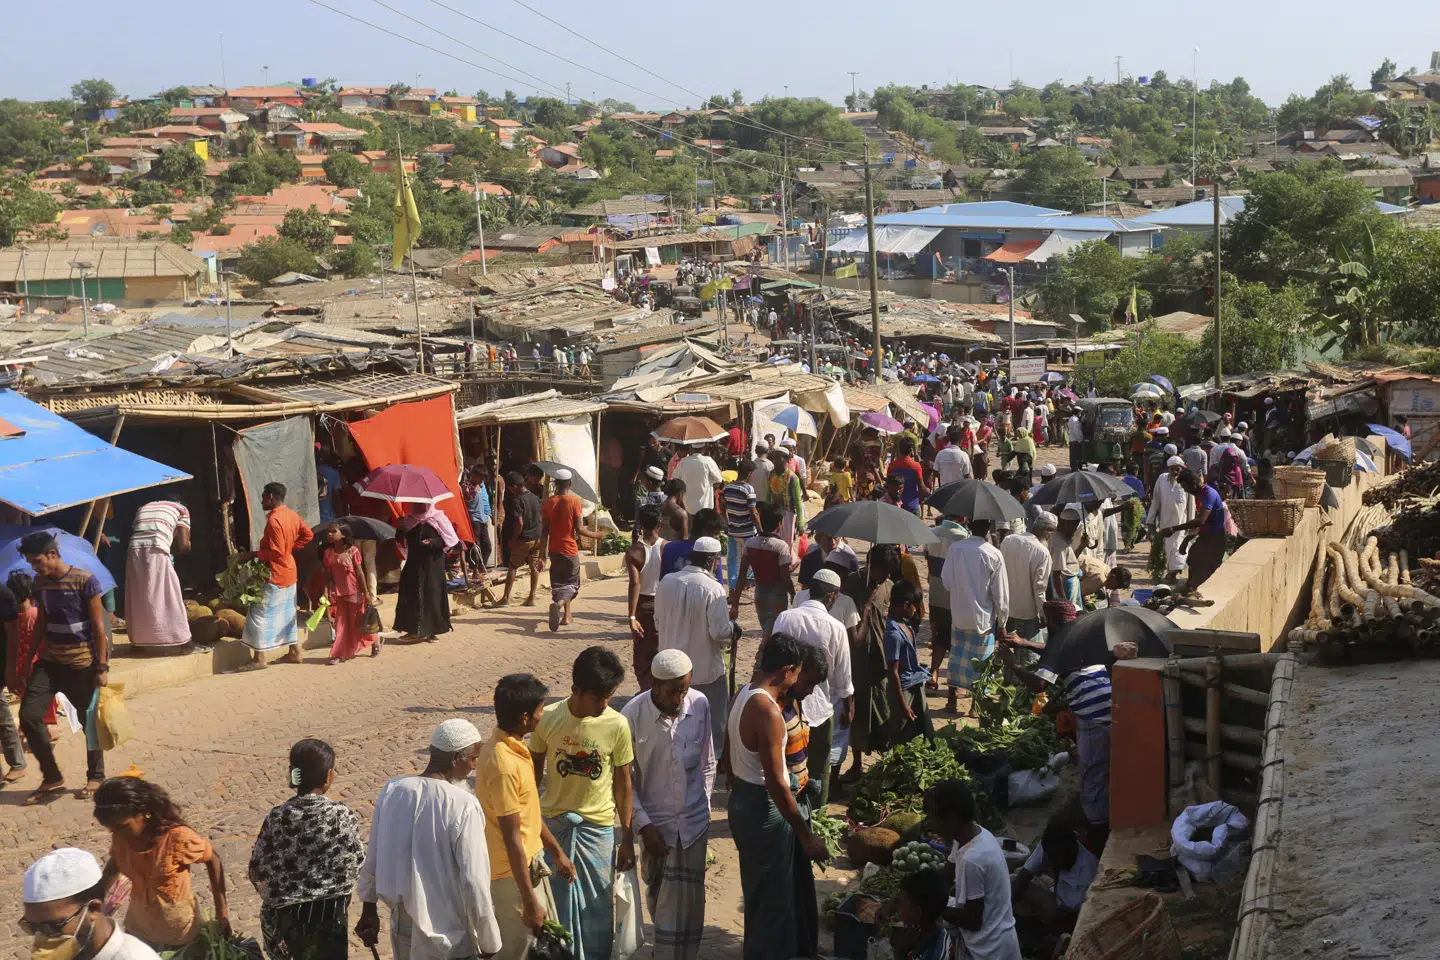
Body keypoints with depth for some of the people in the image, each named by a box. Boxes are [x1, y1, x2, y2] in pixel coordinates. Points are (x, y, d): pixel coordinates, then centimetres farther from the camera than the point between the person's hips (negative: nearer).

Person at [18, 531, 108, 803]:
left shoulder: (84, 581, -12)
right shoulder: (39, 583, 5)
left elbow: (98, 626, -11)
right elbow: (41, 622, 16)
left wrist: (102, 666, -13)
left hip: (82, 663, -5)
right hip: (49, 661, 5)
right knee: (29, 716, -4)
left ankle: (96, 777, 23)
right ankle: (52, 778, 8)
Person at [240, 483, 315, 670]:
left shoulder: (274, 520, -22)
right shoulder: (292, 515, 4)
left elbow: (276, 552, -25)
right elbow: (308, 534, 16)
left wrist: (254, 554, -14)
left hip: (275, 575, -9)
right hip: (289, 572, 9)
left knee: (259, 614, -3)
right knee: (286, 612, 17)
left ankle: (259, 658, -2)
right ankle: (294, 652, 23)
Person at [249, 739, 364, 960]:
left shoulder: (276, 818, -7)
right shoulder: (343, 816, -14)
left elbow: (257, 871, -1)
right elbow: (356, 868, -6)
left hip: (286, 915, 3)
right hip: (328, 915, -3)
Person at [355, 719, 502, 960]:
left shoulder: (391, 790, -4)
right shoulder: (462, 806, -21)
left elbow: (372, 858, 6)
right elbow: (474, 883, -19)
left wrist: (369, 909, 19)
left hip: (403, 928, 6)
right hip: (448, 938, -6)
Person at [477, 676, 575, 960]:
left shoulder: (511, 745, 2)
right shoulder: (504, 765, -28)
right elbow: (512, 838, -25)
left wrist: (556, 851, 19)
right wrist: (529, 901, -21)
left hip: (530, 862, 9)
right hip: (512, 872, -9)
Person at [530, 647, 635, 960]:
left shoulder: (617, 725, -14)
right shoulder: (548, 718, -14)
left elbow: (623, 782, -4)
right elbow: (535, 770, 1)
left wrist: (627, 837, -1)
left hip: (598, 828, 0)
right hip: (553, 824, 1)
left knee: (596, 908, 9)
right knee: (556, 904, 12)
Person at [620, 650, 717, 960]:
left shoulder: (700, 705, -10)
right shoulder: (633, 715, -17)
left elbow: (707, 763, 5)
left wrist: (703, 805, 7)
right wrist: (644, 824, -11)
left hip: (693, 820, 1)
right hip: (655, 821, -1)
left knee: (686, 901, 0)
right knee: (658, 895, 17)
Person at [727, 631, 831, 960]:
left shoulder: (744, 695, 4)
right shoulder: (768, 711, -26)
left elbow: (730, 754, 15)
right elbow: (776, 783, -26)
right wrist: (807, 836, -20)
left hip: (743, 798, 10)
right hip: (764, 808, -10)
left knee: (764, 892, 23)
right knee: (771, 897, 5)